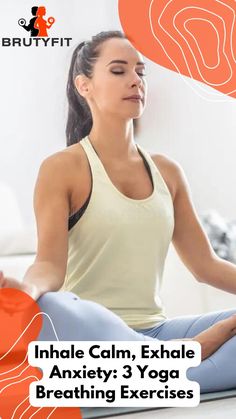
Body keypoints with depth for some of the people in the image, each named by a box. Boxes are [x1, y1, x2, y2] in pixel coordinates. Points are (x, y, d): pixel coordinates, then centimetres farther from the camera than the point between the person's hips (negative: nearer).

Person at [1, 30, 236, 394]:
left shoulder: (167, 172, 14)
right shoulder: (62, 168, -1)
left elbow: (207, 264, 15)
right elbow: (51, 263, -12)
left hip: (154, 333, 4)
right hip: (90, 335, -3)